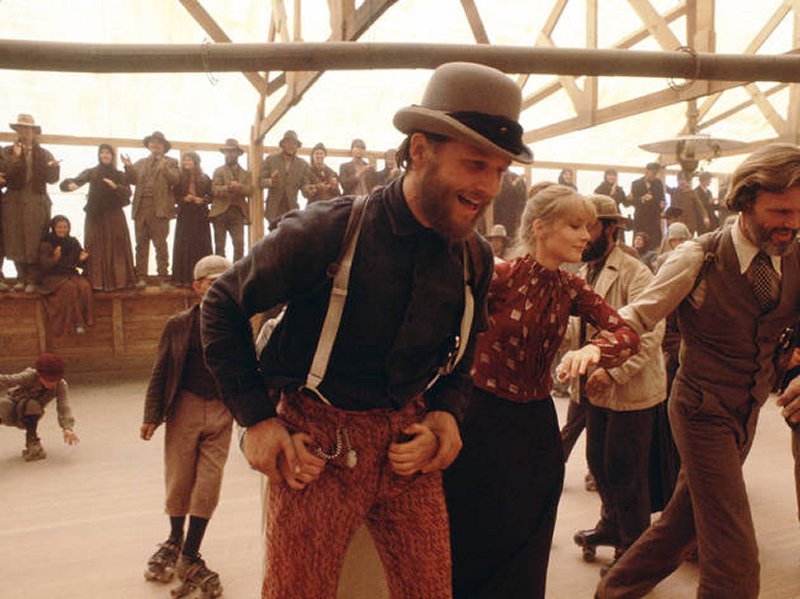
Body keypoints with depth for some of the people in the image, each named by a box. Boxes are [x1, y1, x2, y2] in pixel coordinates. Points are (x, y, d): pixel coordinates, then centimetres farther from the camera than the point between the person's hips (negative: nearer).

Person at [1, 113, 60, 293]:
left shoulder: (44, 154, 8)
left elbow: (51, 179, 2)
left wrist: (54, 167, -18)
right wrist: (15, 157, -14)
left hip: (36, 204, -1)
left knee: (34, 243, -2)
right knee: (16, 242, 3)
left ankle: (32, 280, 4)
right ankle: (21, 278, 14)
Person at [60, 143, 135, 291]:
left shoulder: (120, 175, 10)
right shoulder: (91, 172, 7)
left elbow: (128, 193, -2)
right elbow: (74, 181, -3)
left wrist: (115, 186, -19)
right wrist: (70, 184, -26)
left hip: (115, 217, 1)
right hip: (95, 216, -1)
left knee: (116, 249, -2)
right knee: (96, 250, -4)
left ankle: (117, 280, 1)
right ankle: (96, 282, -3)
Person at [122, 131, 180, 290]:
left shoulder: (171, 162, 9)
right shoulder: (141, 163, 21)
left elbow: (175, 180, -7)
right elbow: (133, 180, 11)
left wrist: (165, 168, -22)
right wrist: (128, 167, -4)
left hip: (159, 208, -4)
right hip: (141, 207, 4)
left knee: (160, 244, -4)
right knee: (141, 244, 5)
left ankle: (163, 278, -1)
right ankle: (141, 277, 8)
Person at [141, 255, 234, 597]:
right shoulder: (179, 325, -1)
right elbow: (161, 372, 1)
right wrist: (151, 416, -3)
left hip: (222, 412, 1)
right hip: (185, 407, 0)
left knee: (209, 484, 0)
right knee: (178, 481, 10)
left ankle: (189, 556, 14)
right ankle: (175, 540, 36)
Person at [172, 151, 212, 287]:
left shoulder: (204, 178, 6)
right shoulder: (180, 178, 7)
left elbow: (210, 196, 6)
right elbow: (175, 196, 6)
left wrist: (202, 200, -13)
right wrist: (184, 199, -13)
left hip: (201, 216, 0)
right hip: (184, 216, 0)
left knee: (201, 246, -1)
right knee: (183, 246, -4)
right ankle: (182, 278, -2)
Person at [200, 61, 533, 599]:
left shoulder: (475, 259, -1)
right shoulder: (326, 232, -18)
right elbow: (223, 307, -7)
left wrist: (447, 413, -2)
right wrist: (257, 419, -10)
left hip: (408, 438, 5)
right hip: (318, 442, -4)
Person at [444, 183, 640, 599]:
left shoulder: (570, 288, 1)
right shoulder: (499, 276, -15)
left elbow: (627, 333, -7)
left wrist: (593, 349, -28)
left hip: (537, 423, 5)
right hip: (485, 419, -5)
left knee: (526, 548, 18)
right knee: (473, 542, 12)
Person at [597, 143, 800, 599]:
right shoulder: (699, 258, -16)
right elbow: (639, 316, -12)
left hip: (748, 415, 6)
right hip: (705, 412, -5)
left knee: (683, 522, 19)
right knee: (736, 561, -7)